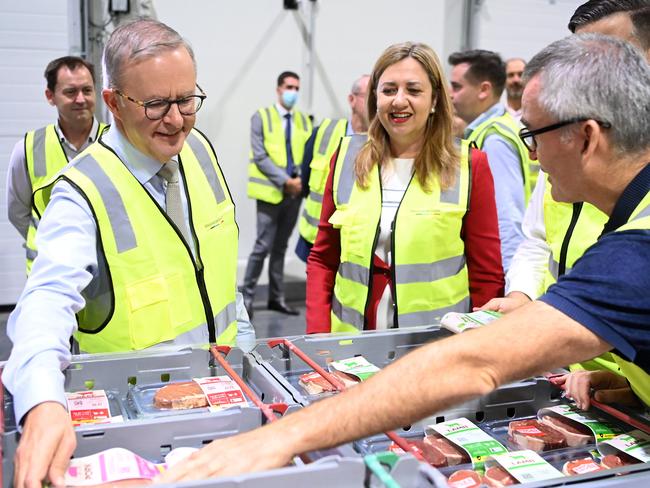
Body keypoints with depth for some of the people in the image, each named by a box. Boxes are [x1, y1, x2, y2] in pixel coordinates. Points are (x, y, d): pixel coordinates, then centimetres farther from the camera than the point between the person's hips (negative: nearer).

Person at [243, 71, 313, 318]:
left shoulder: (303, 120, 11)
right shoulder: (262, 117, -2)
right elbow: (260, 156, -10)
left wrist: (301, 179, -9)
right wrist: (285, 181, -16)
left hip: (295, 192, 5)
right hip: (271, 192, -4)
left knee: (281, 246, 11)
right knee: (264, 245, -7)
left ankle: (276, 298, 18)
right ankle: (247, 296, 5)